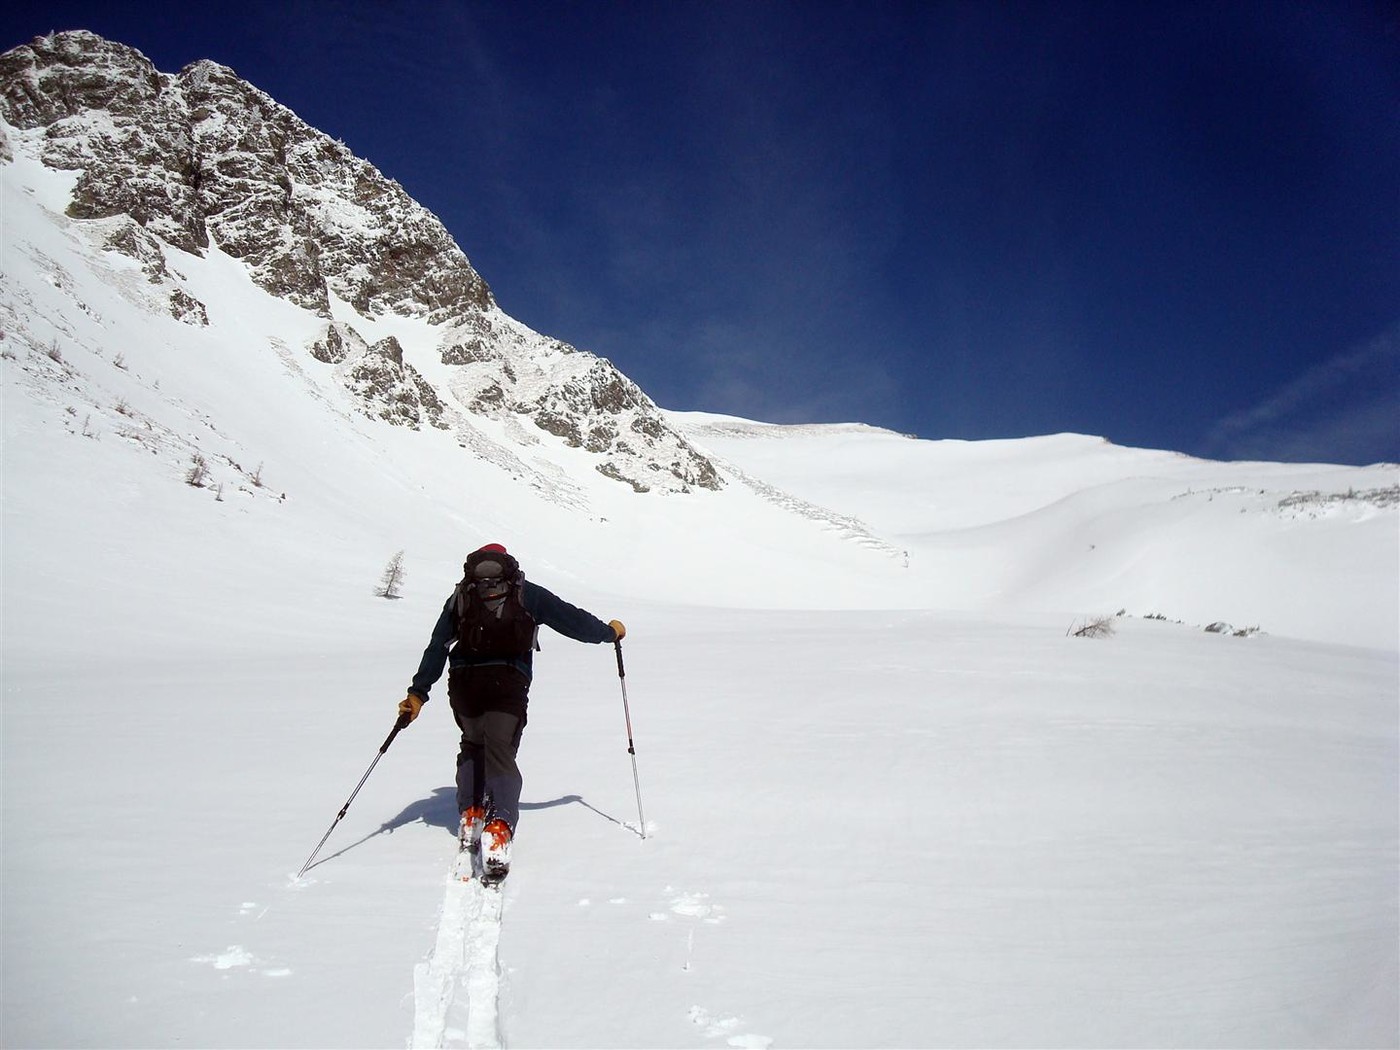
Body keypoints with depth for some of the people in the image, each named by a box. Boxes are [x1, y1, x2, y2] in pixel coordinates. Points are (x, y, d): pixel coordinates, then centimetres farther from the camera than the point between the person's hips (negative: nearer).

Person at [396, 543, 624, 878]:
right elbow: (571, 618, 16)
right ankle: (499, 826, -25)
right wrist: (609, 632, 31)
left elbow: (436, 647, 15)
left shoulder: (460, 596, 20)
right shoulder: (527, 594, 15)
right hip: (508, 684, -2)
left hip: (463, 683, 3)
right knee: (501, 755, -5)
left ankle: (471, 815, 21)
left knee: (472, 746, 26)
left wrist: (418, 692, 14)